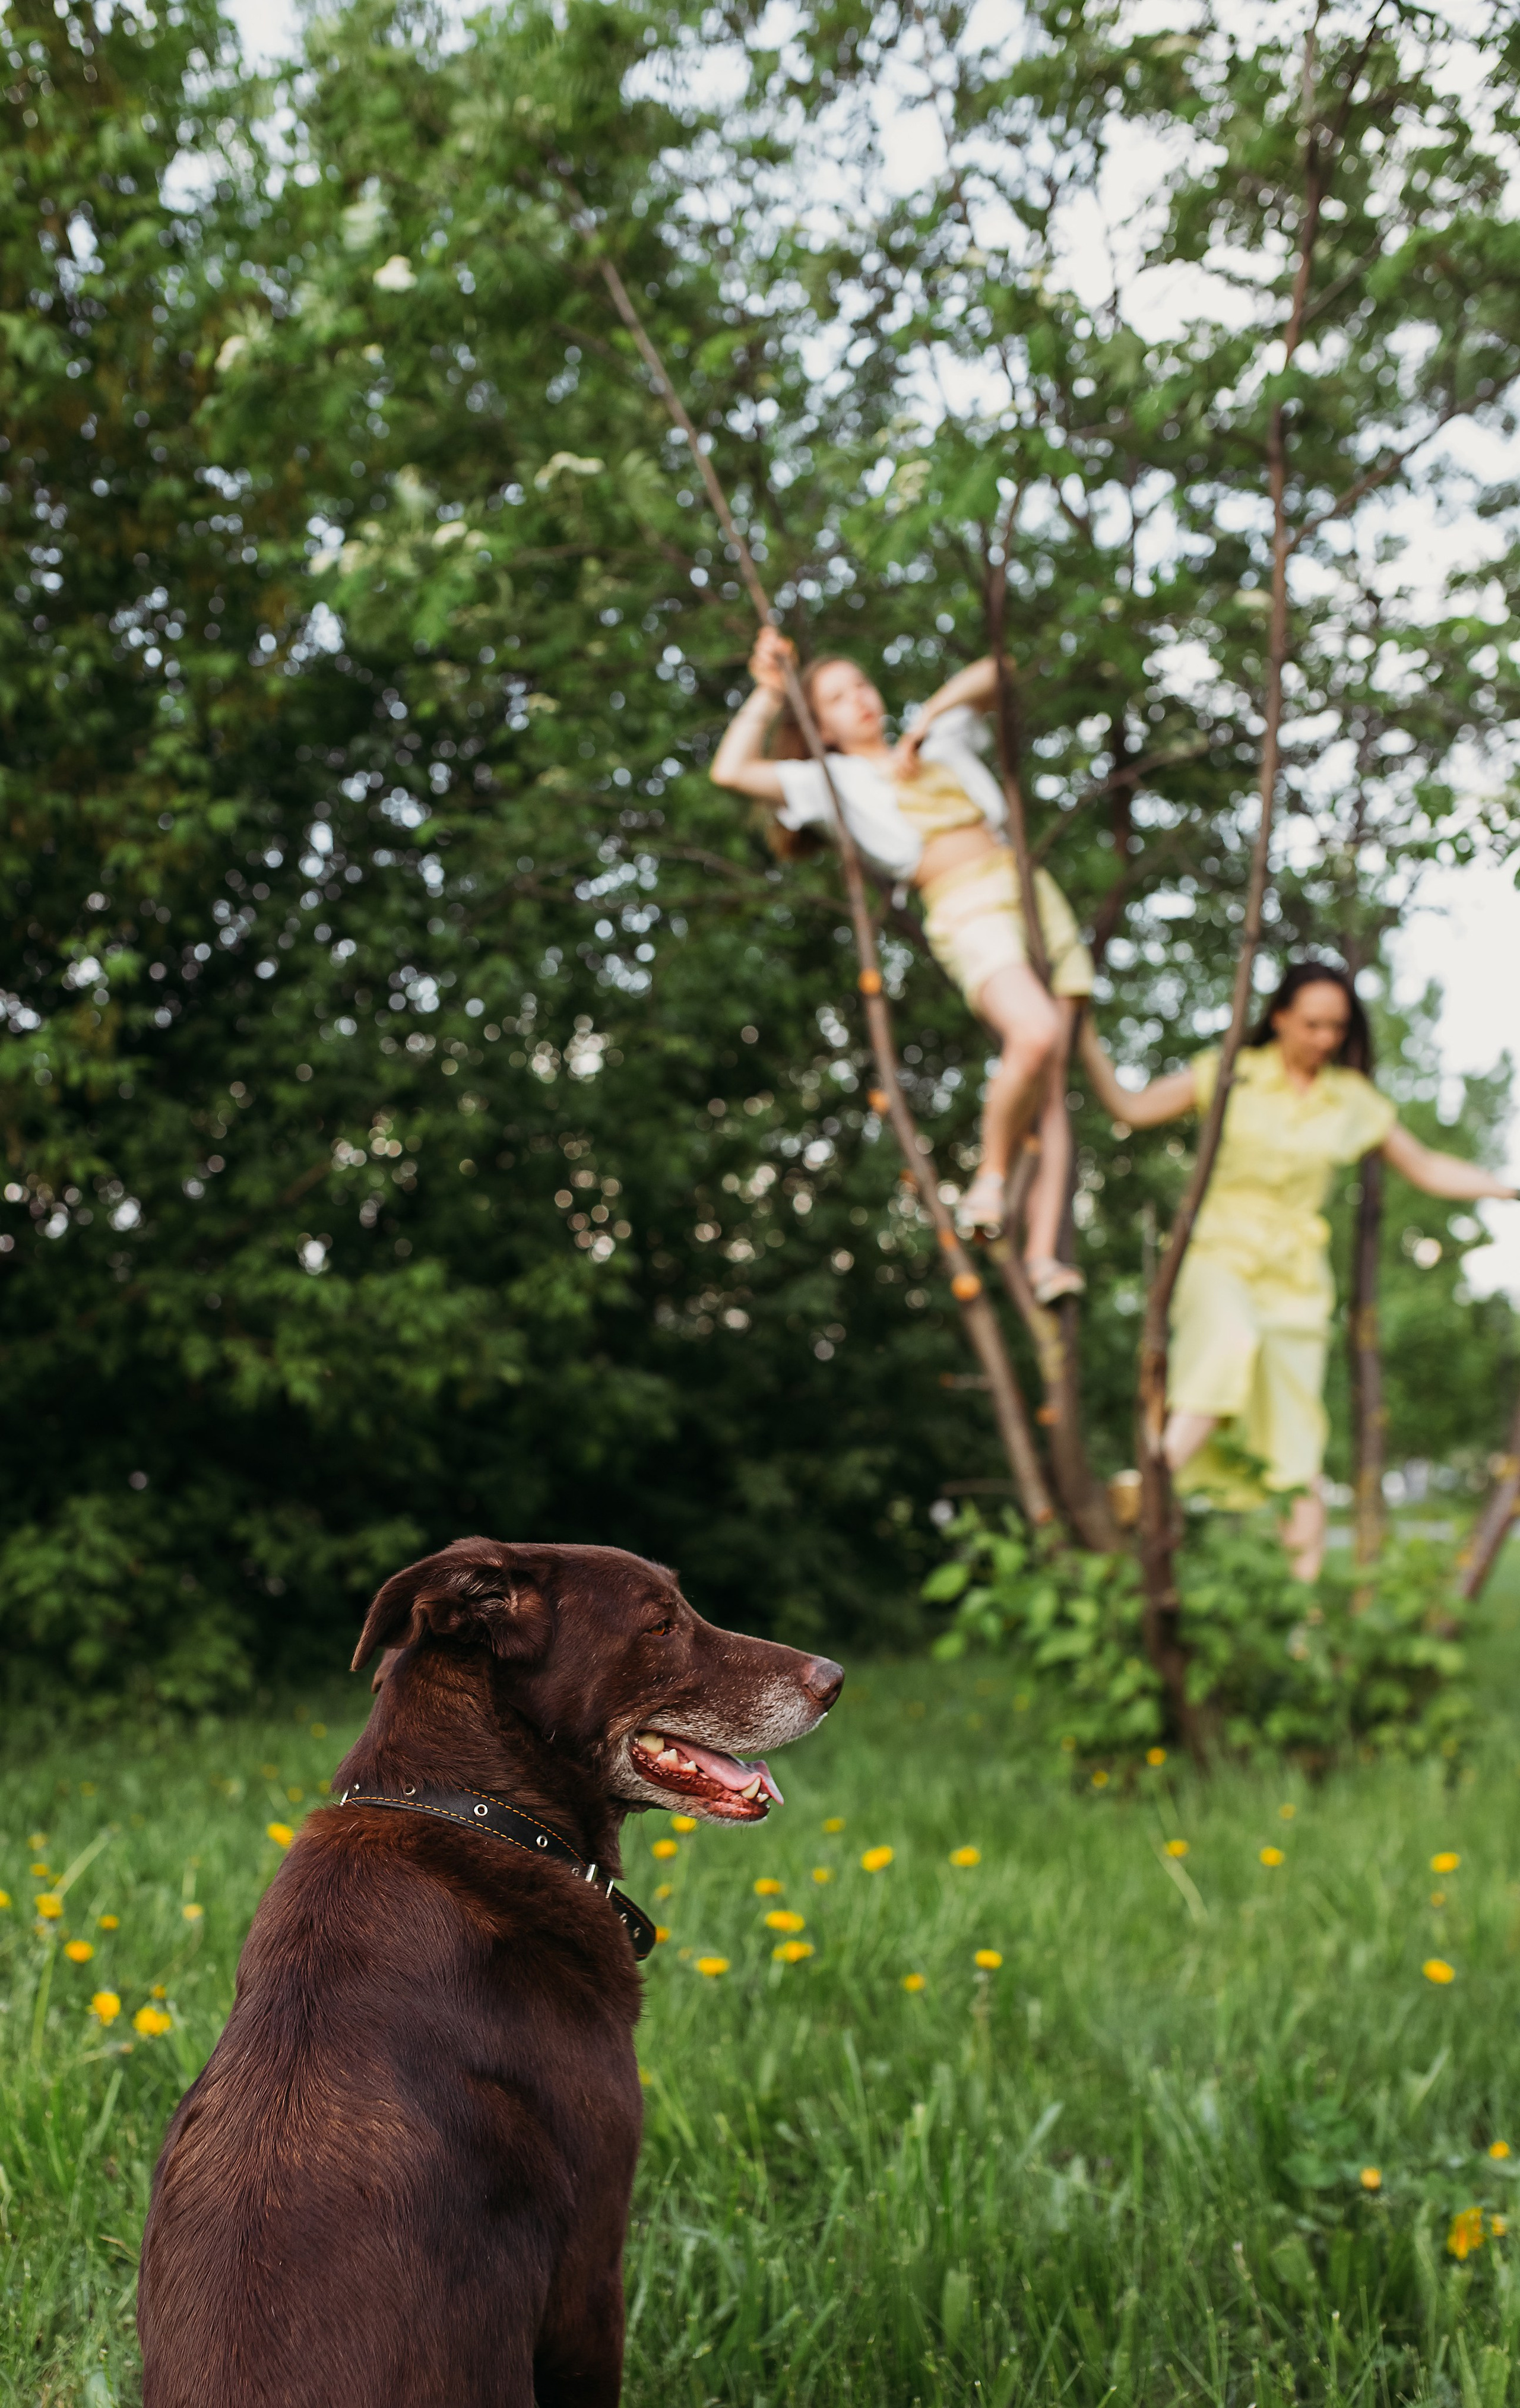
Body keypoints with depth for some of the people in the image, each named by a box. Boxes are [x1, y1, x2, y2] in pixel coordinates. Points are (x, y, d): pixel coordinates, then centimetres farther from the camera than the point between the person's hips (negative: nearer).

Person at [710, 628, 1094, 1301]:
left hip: (1034, 893, 5)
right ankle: (990, 1181, -12)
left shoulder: (938, 742, 27)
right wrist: (769, 695, 11)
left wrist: (922, 724, 17)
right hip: (967, 913, -5)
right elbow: (731, 771, 4)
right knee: (1033, 1035, -33)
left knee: (1051, 1083, -8)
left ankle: (1042, 1255, -10)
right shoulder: (832, 781, 14)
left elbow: (993, 676, 28)